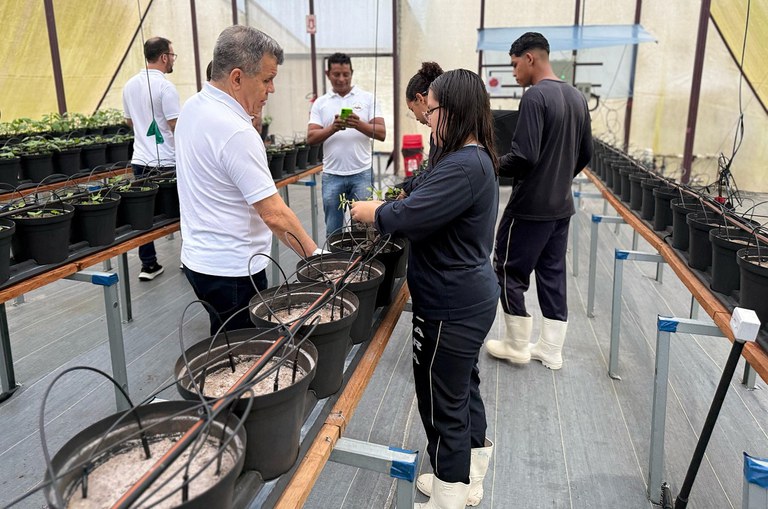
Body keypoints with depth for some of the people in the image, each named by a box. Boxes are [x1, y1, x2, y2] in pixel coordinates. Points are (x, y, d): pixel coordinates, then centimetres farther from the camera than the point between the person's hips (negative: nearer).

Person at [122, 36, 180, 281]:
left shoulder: (130, 85, 11)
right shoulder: (165, 87, -13)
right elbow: (176, 126, -16)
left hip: (139, 160, 7)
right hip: (165, 162, -7)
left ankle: (148, 264, 13)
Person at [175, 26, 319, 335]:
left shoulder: (192, 107, 4)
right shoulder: (235, 132, -25)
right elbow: (275, 214, -26)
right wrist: (316, 257, -17)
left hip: (199, 257, 9)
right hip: (231, 270, -9)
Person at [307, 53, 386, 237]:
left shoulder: (368, 98, 4)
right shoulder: (320, 103, 8)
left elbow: (381, 133, -3)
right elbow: (311, 138, 0)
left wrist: (359, 124, -20)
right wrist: (333, 128, -18)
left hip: (362, 173, -1)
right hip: (332, 175, 1)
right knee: (333, 230, 8)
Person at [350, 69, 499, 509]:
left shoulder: (464, 166, -26)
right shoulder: (477, 158, 8)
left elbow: (409, 217, -29)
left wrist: (370, 211, -10)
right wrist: (388, 208, 3)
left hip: (451, 308, -11)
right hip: (471, 297, 11)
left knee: (443, 404, 5)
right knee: (465, 386, 23)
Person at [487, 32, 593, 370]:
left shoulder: (535, 96, -16)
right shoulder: (577, 98, 10)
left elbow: (524, 156, -23)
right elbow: (585, 154, 15)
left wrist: (493, 167, -7)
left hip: (530, 206, -8)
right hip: (561, 206, 8)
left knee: (509, 270, 6)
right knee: (553, 275, 13)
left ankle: (518, 346, 17)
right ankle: (551, 351, 21)